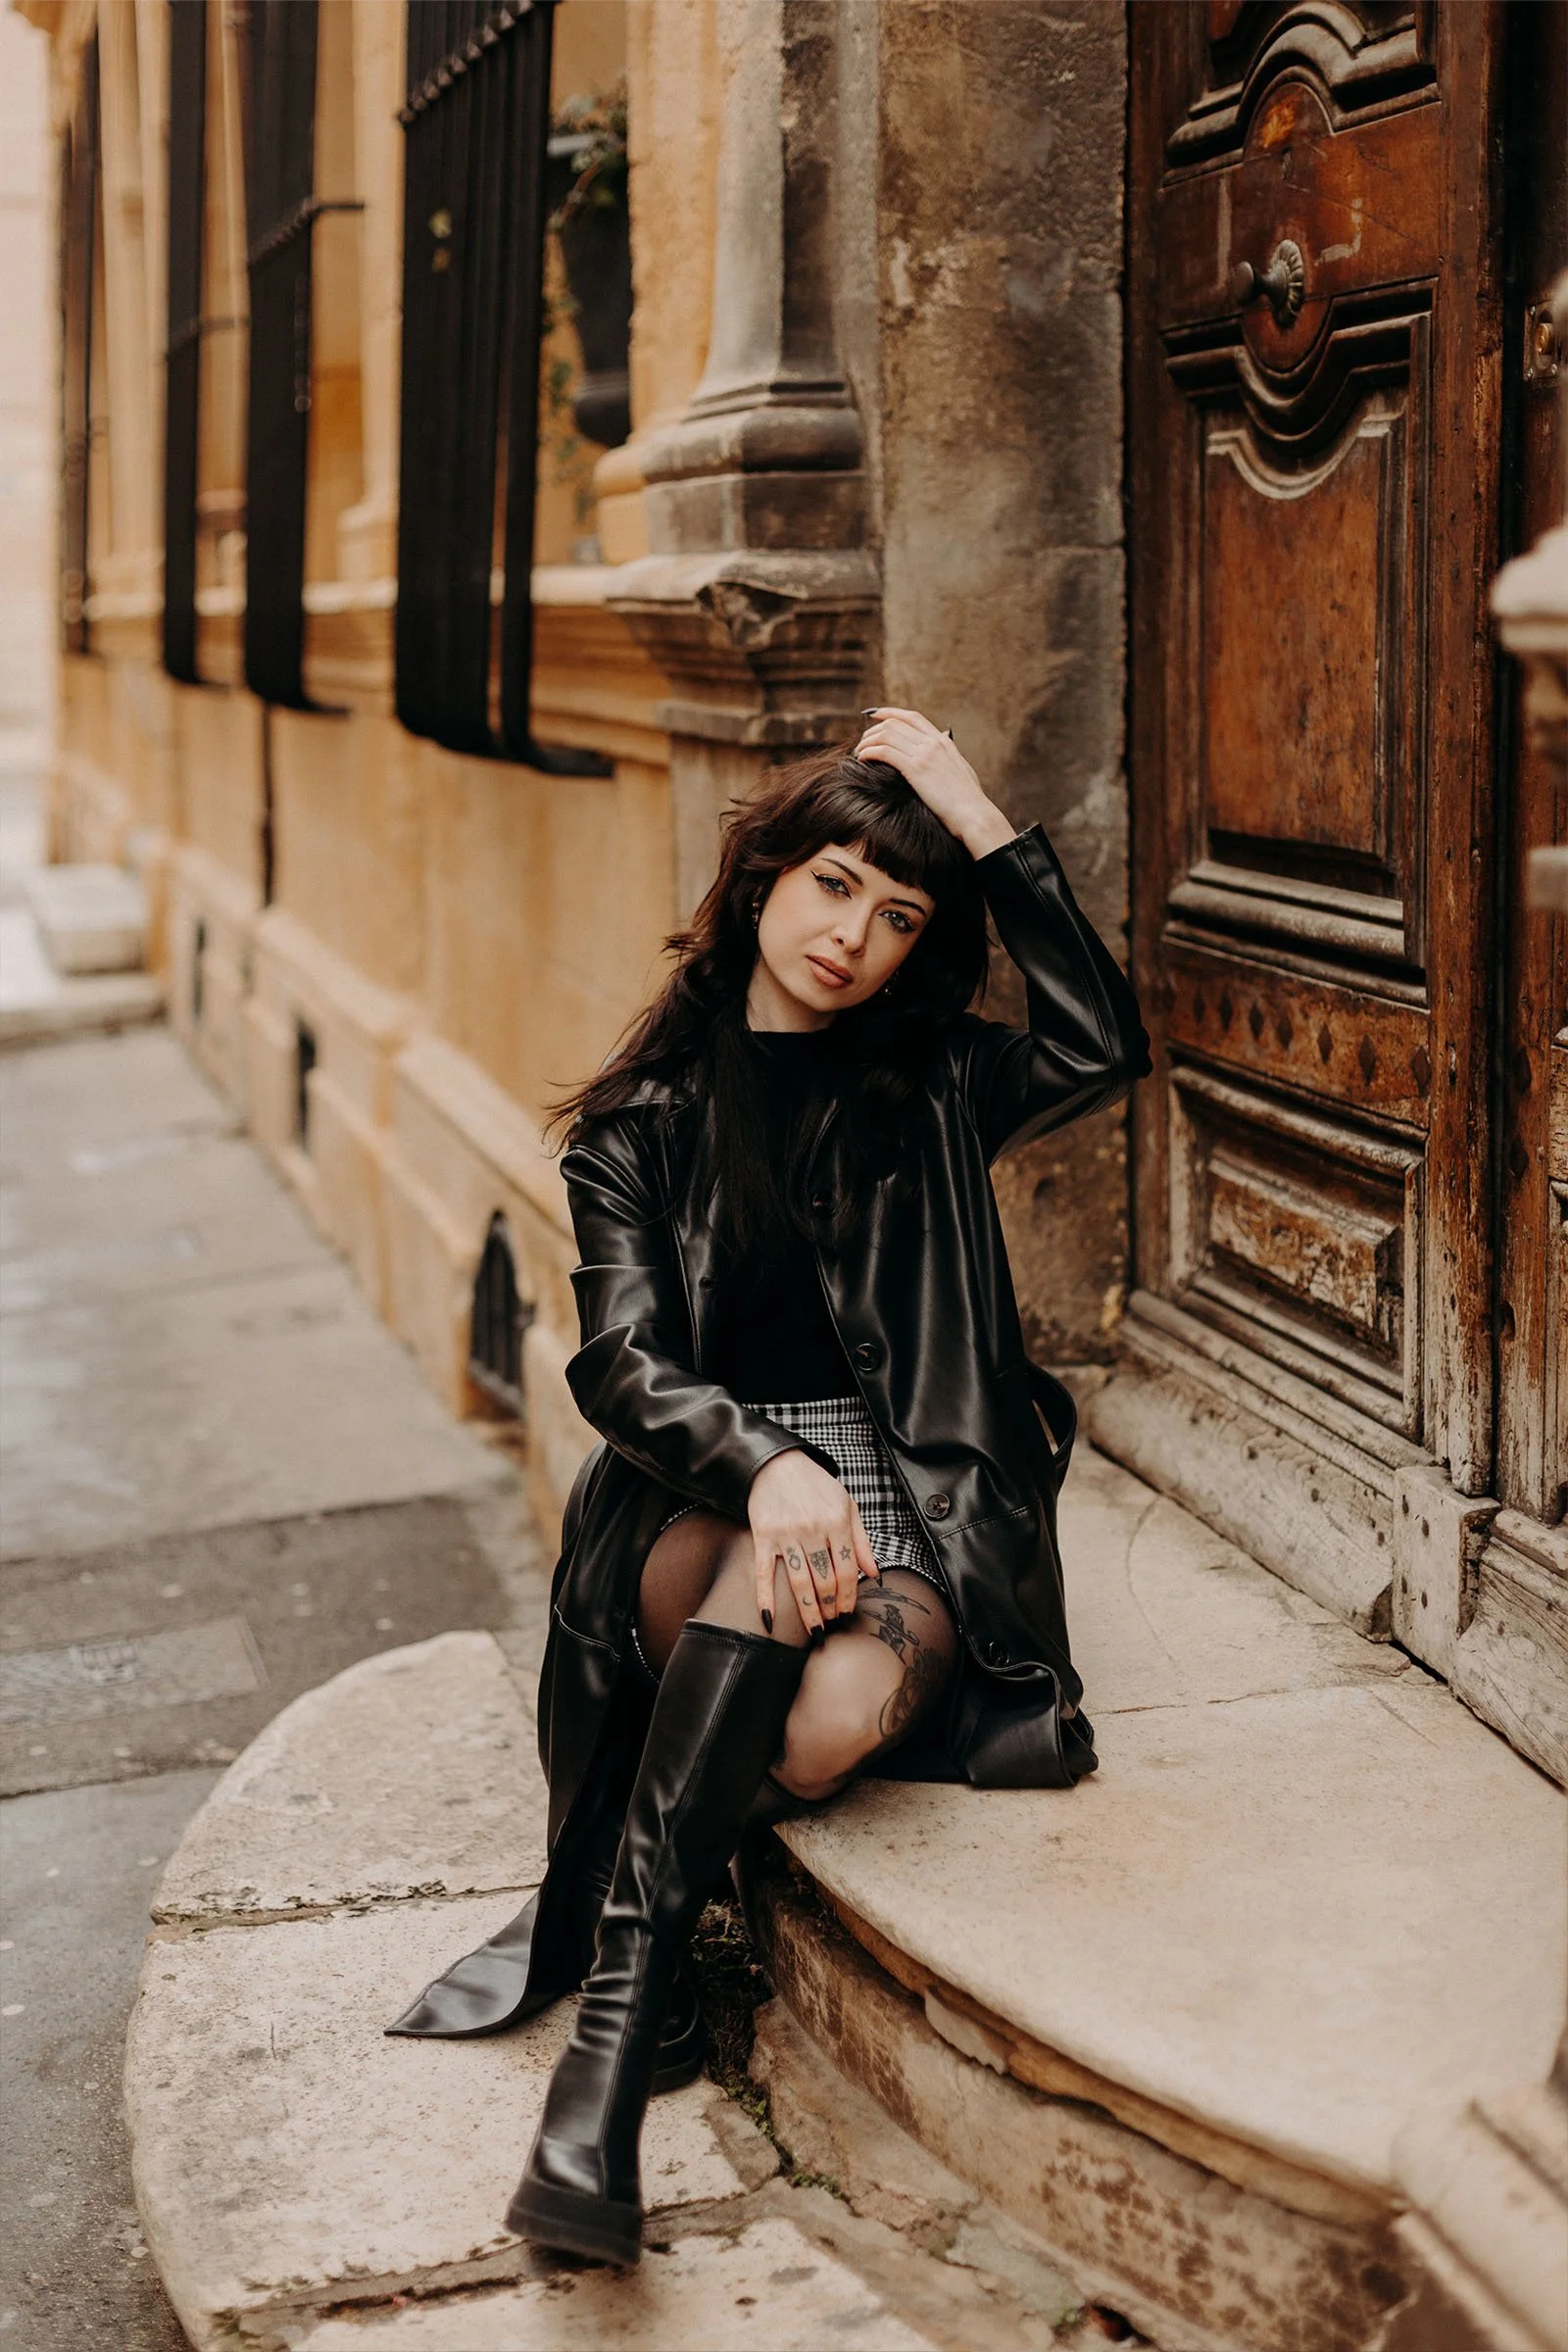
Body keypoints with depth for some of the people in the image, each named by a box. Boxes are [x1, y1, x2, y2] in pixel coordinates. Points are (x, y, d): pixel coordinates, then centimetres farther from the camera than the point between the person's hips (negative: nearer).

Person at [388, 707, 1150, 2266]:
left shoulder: (932, 1084, 11)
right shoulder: (645, 1116, 8)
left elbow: (1100, 1051, -11)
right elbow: (624, 1359, -6)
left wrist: (988, 832, -7)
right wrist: (768, 1466, -27)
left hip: (915, 1488, 0)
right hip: (698, 1487, 0)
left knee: (839, 1716, -34)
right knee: (775, 1576, -38)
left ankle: (606, 1939, -14)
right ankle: (631, 1986, -27)